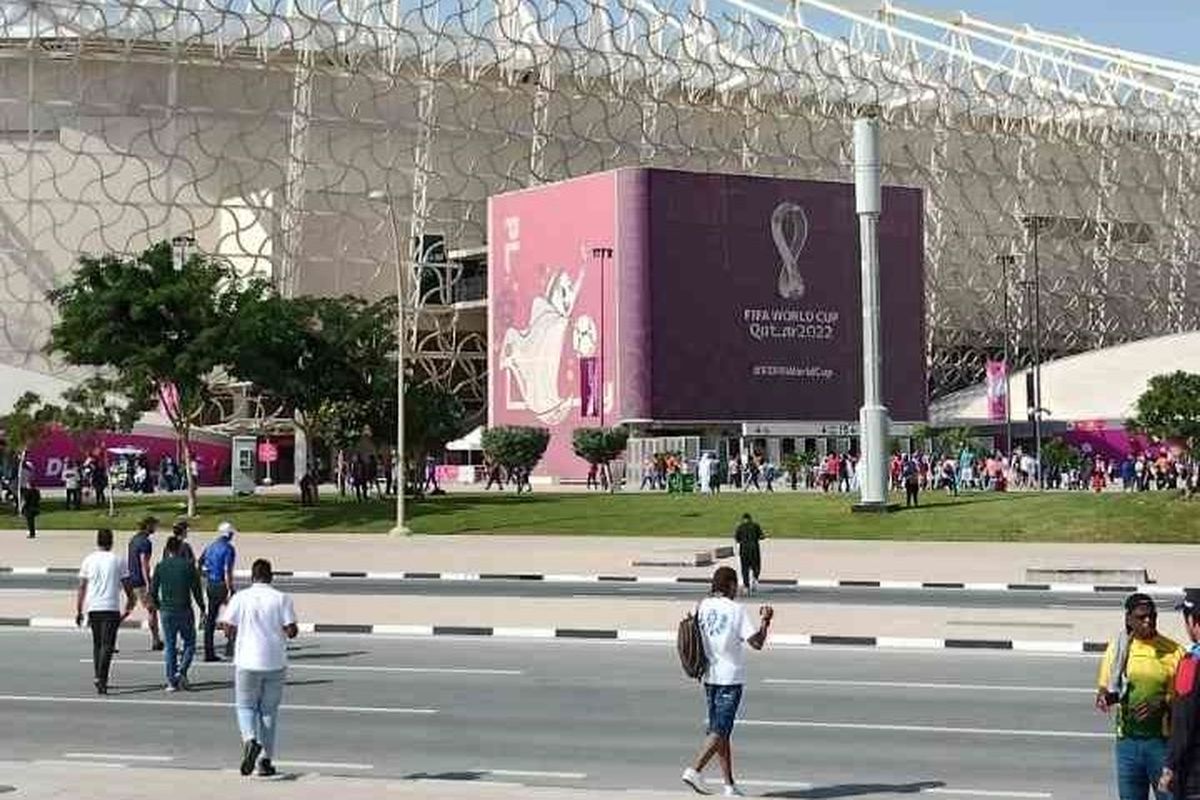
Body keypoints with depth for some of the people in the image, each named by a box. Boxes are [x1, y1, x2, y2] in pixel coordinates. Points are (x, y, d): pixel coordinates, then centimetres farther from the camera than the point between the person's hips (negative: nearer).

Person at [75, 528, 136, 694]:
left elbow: (81, 588, 6)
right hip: (111, 608, -3)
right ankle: (101, 678, -20)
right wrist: (130, 605, 17)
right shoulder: (118, 560, 1)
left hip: (92, 607, 3)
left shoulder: (88, 560, 6)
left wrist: (79, 611, 11)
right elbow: (127, 587, 3)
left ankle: (98, 677, 18)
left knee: (97, 644, 17)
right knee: (107, 645, -6)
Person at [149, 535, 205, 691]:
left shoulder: (160, 566, 2)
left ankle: (171, 681, 6)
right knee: (189, 644, 11)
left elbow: (153, 590, 4)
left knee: (170, 646, 9)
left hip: (166, 611, 2)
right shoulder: (188, 566, -5)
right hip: (184, 611, -2)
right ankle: (181, 672, -9)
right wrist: (202, 607, 5)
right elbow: (196, 589, -5)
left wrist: (157, 605, 20)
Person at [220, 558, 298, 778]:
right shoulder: (282, 599, -2)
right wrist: (289, 631, 15)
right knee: (269, 710, 12)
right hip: (275, 663, 1)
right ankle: (266, 760, 12)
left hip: (247, 662, -1)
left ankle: (250, 740, -16)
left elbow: (228, 628, -4)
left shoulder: (240, 598, -2)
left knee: (245, 706, 13)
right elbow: (291, 630, -8)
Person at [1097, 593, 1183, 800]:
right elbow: (1105, 688, 12)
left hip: (1162, 739, -3)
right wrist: (1105, 696, -11)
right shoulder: (1118, 647, 5)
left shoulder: (1172, 651, -3)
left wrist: (1162, 703, -19)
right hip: (1128, 739, 3)